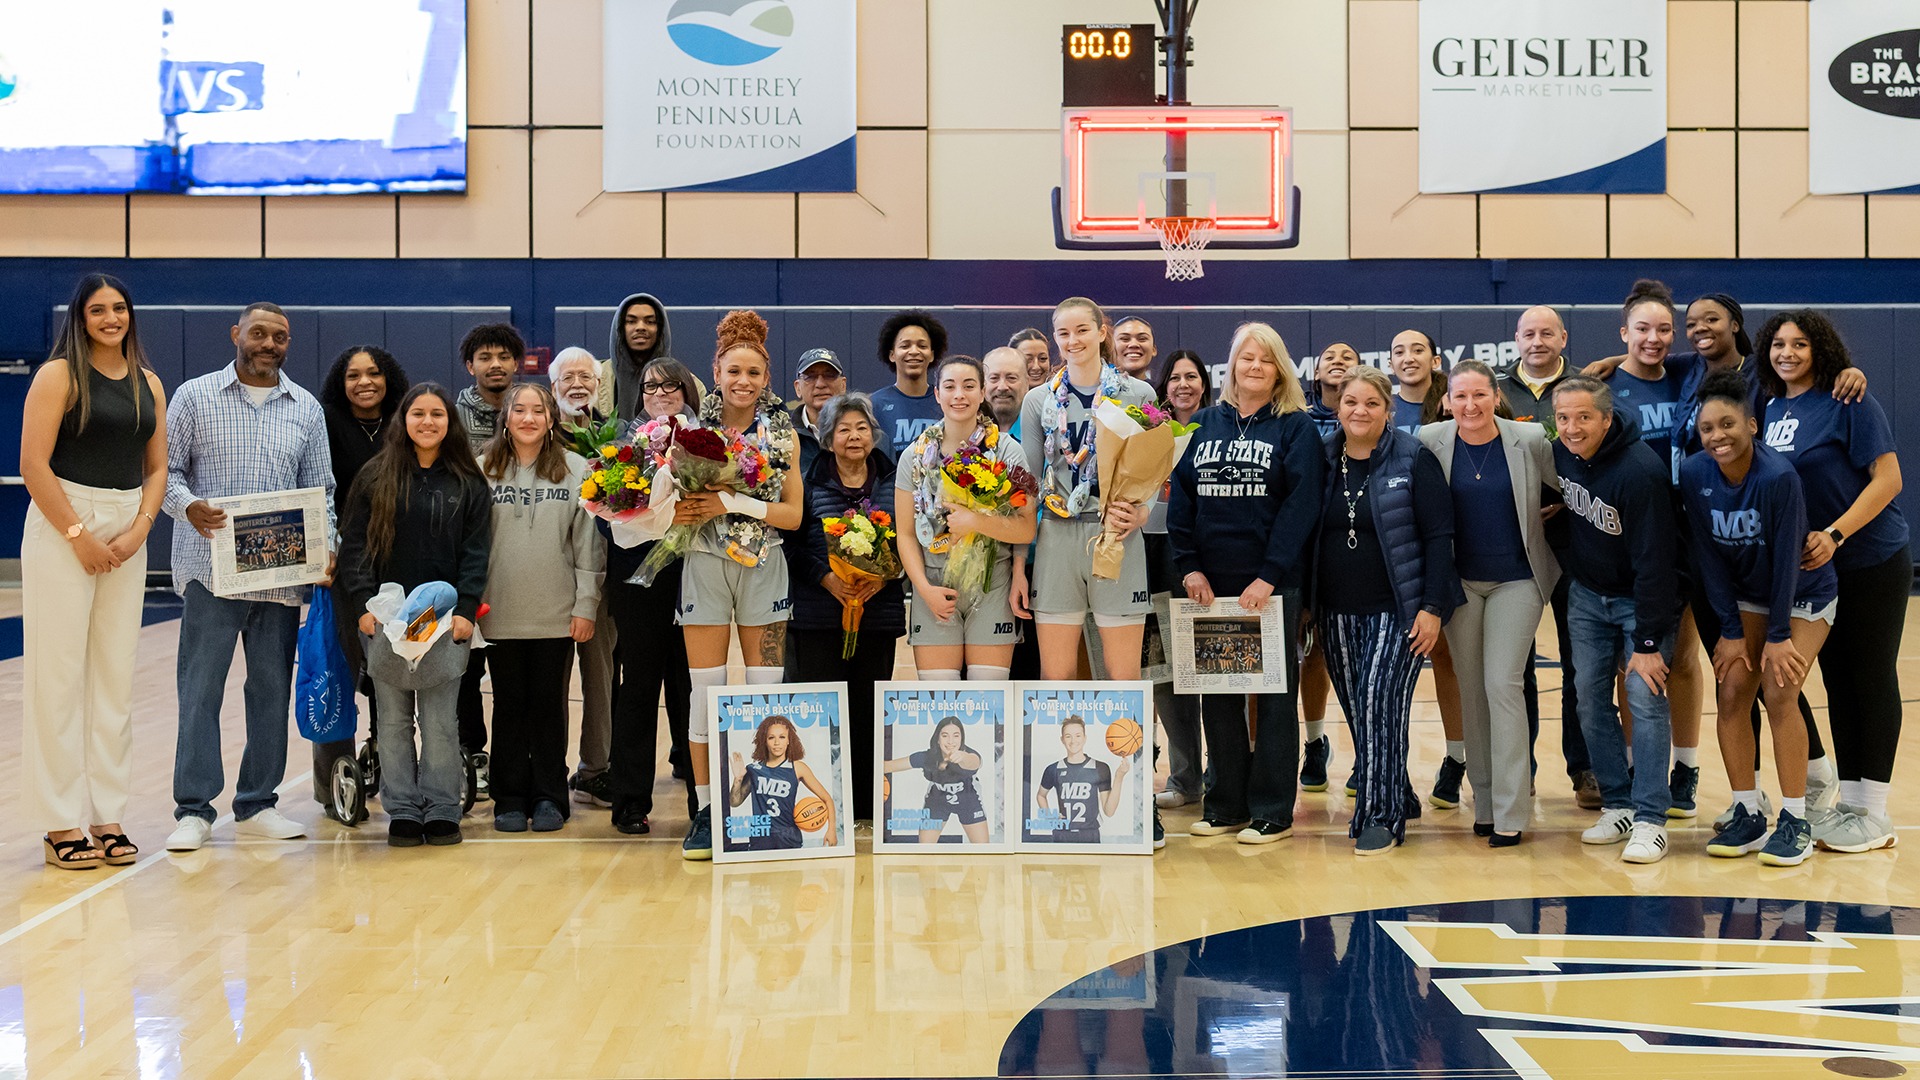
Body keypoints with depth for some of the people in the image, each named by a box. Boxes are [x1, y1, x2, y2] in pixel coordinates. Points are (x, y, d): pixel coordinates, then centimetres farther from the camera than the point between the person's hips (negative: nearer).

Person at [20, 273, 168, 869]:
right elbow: (34, 464, -10)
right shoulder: (59, 375, -3)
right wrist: (78, 535, -13)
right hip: (61, 527, -5)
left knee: (115, 675, 6)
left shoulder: (148, 384, 12)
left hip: (128, 534, 5)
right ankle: (61, 824, 2)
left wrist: (138, 530, -3)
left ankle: (107, 817, 12)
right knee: (60, 673, -4)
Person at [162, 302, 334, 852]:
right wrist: (189, 506, -18)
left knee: (272, 690, 8)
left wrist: (327, 547, -5)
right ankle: (194, 810, 2)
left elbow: (321, 490, 11)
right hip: (211, 567, -3)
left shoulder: (307, 409, 12)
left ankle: (257, 805, 18)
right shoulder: (195, 396, 4)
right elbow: (166, 469, 2)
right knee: (201, 689, -4)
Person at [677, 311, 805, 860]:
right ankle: (706, 810, 6)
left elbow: (793, 514, -2)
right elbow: (675, 500, 7)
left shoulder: (783, 433, 4)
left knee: (768, 689, -1)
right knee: (706, 689, 0)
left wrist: (734, 504, -15)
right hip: (705, 565, 0)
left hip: (763, 567, 0)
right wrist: (680, 512, -16)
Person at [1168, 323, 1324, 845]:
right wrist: (1189, 567, -3)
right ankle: (1225, 805, 17)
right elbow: (1180, 499, 8)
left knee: (1273, 694, 2)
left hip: (1273, 586, -4)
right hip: (1210, 585, 4)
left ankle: (1272, 811, 7)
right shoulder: (1204, 425, 11)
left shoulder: (1297, 428, 0)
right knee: (1217, 694, 7)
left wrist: (1269, 577, -16)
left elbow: (1301, 506, -9)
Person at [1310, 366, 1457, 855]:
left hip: (1397, 610, -5)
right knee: (1357, 712, 6)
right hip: (1338, 613, 5)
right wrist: (1306, 604, 9)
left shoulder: (1414, 460, -4)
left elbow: (1438, 536, -6)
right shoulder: (1324, 461, 8)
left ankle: (1382, 816, -9)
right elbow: (1307, 534, 13)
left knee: (1380, 702, -15)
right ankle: (1395, 796, 22)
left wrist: (1433, 608, -12)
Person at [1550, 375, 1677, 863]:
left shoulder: (1640, 470, -28)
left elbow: (1653, 561, -26)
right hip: (1587, 594, 6)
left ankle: (1650, 820, -6)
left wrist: (1647, 642, -25)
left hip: (1643, 598, -6)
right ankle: (1617, 805, 16)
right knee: (1590, 698, 4)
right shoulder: (1560, 454, -7)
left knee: (1645, 698, -12)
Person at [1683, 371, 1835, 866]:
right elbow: (1709, 557, -10)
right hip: (1746, 597, 4)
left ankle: (1795, 823, -5)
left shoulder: (1778, 477, -29)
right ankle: (1747, 817, 6)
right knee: (1732, 693, -6)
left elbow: (1786, 557, -23)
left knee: (1779, 693, -15)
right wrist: (1730, 632, -9)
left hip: (1804, 595, -4)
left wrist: (1778, 636, -18)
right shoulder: (1694, 474, -16)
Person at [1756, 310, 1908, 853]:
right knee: (1837, 681, 12)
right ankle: (1847, 801, 20)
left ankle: (1873, 814, 5)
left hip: (1873, 563, -7)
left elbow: (1888, 479, -16)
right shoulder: (1772, 411, 8)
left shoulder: (1848, 402, -11)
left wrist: (1835, 534, -24)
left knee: (1872, 681, -1)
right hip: (1813, 569, 7)